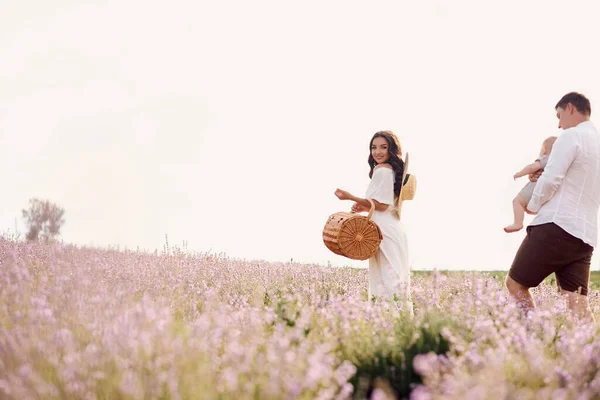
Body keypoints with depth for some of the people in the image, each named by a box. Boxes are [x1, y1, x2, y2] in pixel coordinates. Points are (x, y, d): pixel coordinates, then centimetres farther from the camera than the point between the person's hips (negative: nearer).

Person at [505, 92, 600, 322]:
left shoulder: (571, 136, -3)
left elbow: (551, 181, -10)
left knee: (515, 284, 5)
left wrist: (533, 205, 9)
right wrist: (543, 179, 23)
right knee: (578, 306, -1)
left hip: (557, 226, -8)